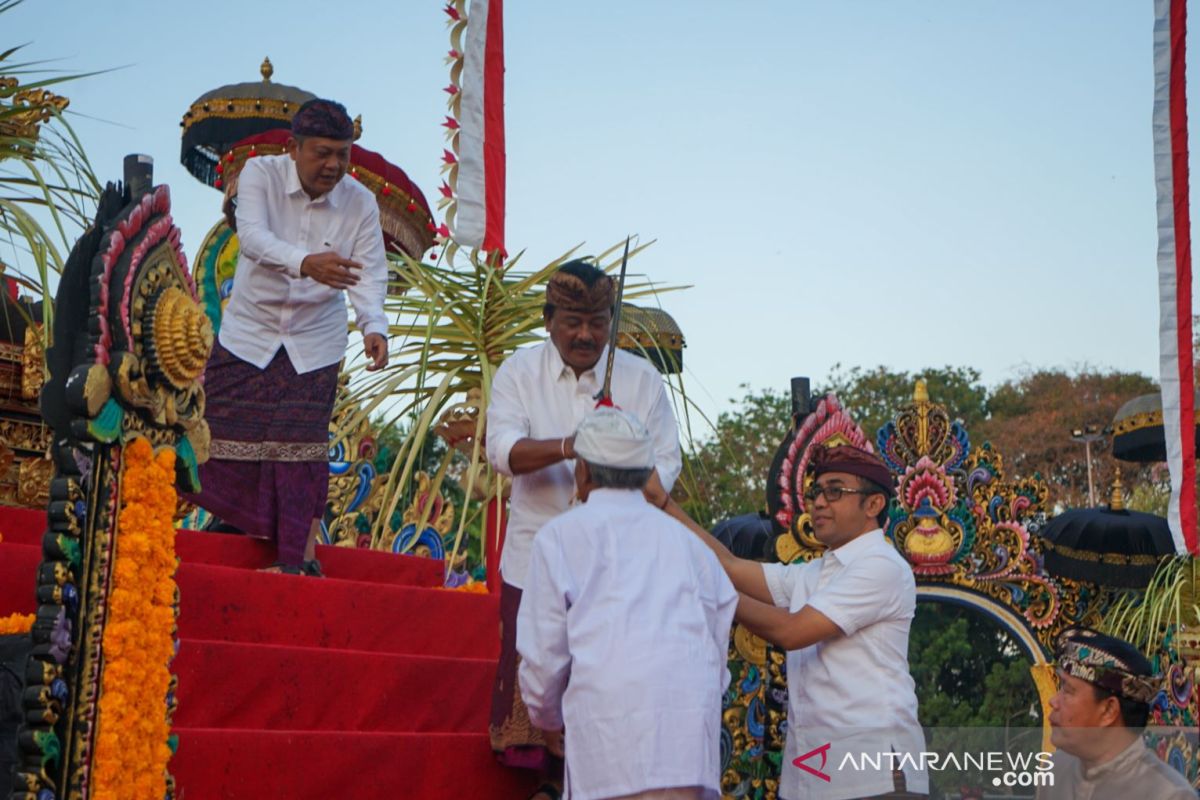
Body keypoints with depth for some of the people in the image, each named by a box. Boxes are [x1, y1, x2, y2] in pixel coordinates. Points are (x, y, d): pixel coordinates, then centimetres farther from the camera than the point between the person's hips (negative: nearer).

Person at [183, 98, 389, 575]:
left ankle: (301, 558, 3)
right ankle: (231, 520, 29)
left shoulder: (360, 203, -9)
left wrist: (374, 327, -35)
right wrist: (305, 263, -51)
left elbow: (369, 272, -15)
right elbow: (252, 237, -31)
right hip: (249, 332, 0)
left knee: (304, 445, -4)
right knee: (228, 431, 5)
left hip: (314, 343, 0)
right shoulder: (260, 175, -14)